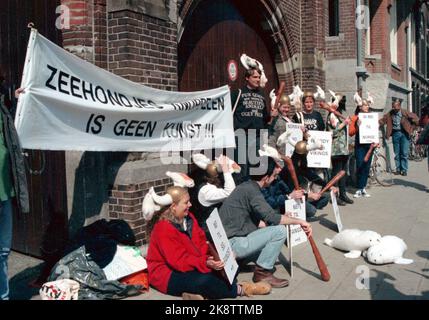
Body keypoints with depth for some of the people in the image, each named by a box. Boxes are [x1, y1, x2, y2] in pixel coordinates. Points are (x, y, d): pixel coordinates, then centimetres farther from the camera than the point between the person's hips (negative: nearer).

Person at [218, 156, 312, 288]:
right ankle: (262, 272, -5)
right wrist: (299, 221, -14)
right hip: (232, 244, -10)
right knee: (280, 230, -15)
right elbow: (271, 217, -24)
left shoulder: (247, 186, 13)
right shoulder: (251, 190, -18)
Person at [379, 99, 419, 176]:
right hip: (395, 134, 3)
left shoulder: (405, 113, -5)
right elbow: (382, 120, 9)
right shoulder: (390, 114, 4)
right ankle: (398, 169, 13)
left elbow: (415, 119, 0)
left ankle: (404, 170, 3)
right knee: (397, 153, 6)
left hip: (404, 133, -3)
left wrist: (411, 128, -1)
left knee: (404, 153, -3)